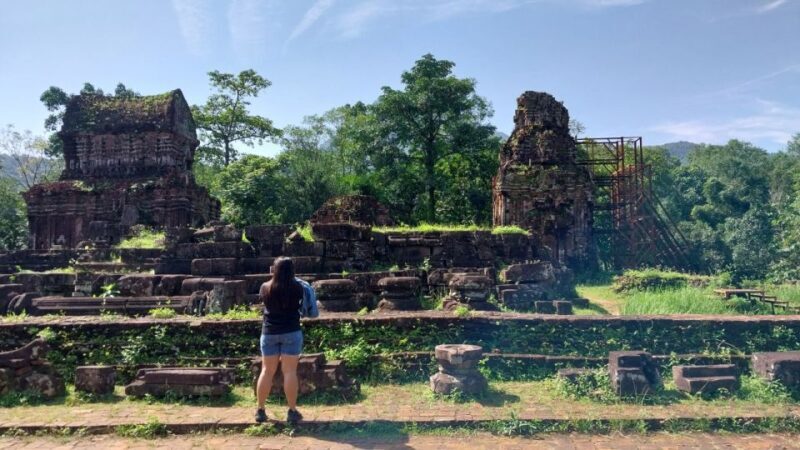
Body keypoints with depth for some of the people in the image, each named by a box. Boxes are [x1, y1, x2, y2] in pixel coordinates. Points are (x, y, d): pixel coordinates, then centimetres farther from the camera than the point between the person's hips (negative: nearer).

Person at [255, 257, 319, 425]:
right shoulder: (297, 288, -9)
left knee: (267, 371, 10)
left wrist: (275, 276, 22)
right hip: (291, 333, -2)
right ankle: (292, 411, 4)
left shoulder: (266, 288, -4)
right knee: (289, 371, 0)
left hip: (269, 333, 2)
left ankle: (260, 410, 16)